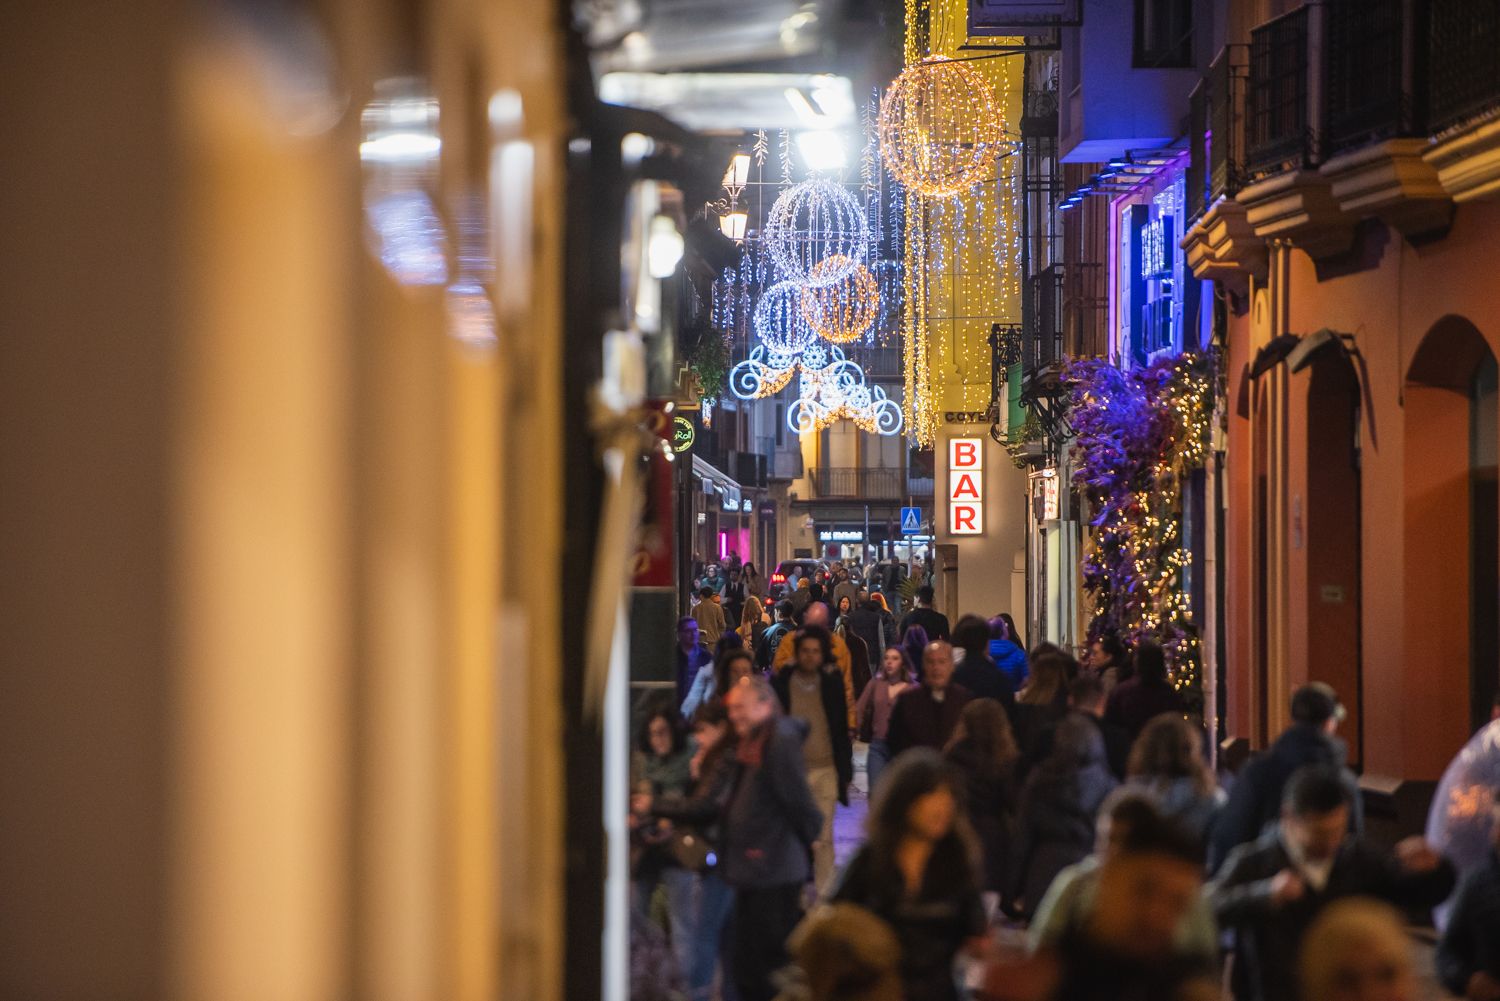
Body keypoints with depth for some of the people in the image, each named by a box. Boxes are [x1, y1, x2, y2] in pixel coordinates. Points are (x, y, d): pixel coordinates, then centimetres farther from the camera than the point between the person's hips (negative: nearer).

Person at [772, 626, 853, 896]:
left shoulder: (832, 683, 5)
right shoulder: (781, 683, 1)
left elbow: (842, 729, 11)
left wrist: (845, 770, 8)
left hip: (826, 769, 0)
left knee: (823, 838, 0)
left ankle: (823, 895, 4)